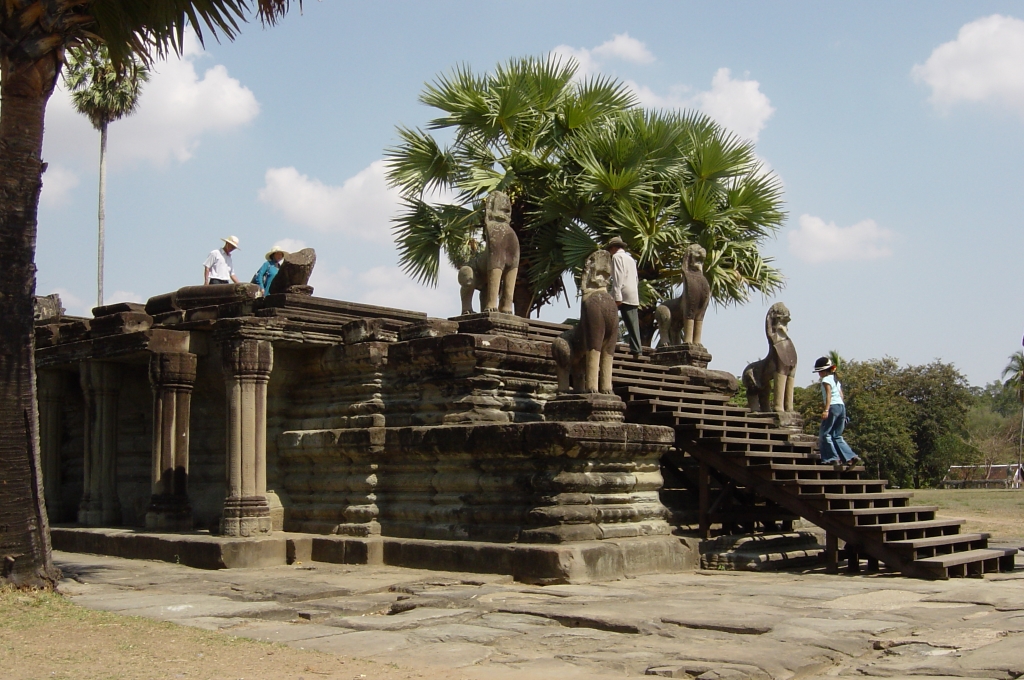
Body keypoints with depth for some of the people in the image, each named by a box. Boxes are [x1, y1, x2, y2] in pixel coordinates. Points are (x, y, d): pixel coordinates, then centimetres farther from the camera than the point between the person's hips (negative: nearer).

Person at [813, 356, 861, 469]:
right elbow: (841, 395, 18)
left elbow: (828, 395, -15)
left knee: (825, 433, -1)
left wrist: (826, 410, -21)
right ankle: (850, 457, -1)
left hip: (833, 407, -9)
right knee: (837, 436, 10)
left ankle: (833, 458, -6)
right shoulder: (836, 380, 22)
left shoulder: (826, 379, -4)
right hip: (842, 406, 9)